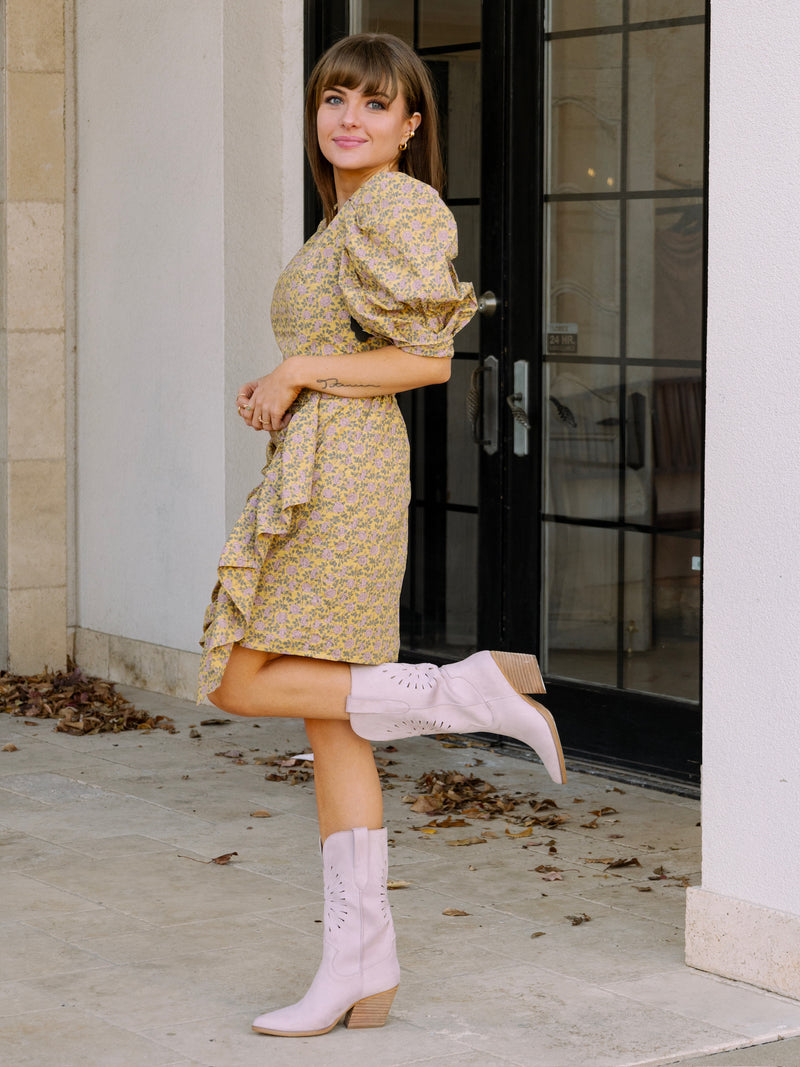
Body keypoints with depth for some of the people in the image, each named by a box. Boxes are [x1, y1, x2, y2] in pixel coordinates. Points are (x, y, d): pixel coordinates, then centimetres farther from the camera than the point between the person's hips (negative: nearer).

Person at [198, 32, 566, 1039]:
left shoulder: (397, 205, -9)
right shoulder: (345, 218, 19)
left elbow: (430, 359, -16)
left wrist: (298, 373, -12)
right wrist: (277, 392, 9)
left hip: (341, 467, -10)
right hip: (316, 465, 10)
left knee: (241, 681, -8)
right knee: (329, 723, 6)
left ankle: (467, 693, -6)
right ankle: (360, 964, 8)